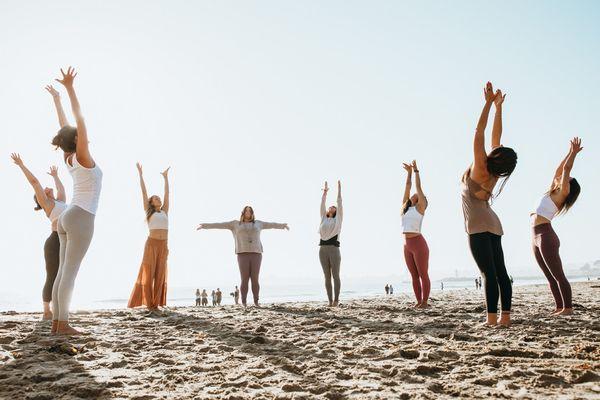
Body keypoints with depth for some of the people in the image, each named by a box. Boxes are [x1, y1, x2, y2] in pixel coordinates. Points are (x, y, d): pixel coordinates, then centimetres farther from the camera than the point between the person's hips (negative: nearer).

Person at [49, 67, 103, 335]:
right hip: (80, 219, -9)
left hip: (68, 218, 9)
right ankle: (62, 324, -6)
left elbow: (66, 127, 19)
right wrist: (69, 89, -16)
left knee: (64, 271, 7)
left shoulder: (69, 158, 9)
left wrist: (56, 99, 29)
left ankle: (56, 321, 9)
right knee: (70, 272, -8)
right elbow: (80, 120, -15)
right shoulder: (82, 157, -10)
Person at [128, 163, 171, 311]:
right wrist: (140, 174, 10)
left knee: (160, 274, 1)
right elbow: (144, 192, 9)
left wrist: (165, 177, 24)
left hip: (163, 245, 3)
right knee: (148, 272, -5)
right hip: (151, 243, -3)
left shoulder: (164, 211, 16)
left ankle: (155, 303, 2)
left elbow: (167, 193, 20)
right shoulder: (148, 211, 9)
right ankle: (148, 303, -2)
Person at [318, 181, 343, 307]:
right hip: (323, 249, 3)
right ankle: (330, 301, 8)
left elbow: (340, 203, 6)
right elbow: (322, 204, 16)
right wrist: (325, 191, 18)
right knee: (327, 276, 4)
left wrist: (339, 189, 9)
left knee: (335, 276, -3)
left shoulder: (338, 219, 10)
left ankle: (336, 300, 0)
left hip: (334, 249, -3)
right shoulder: (324, 218, 17)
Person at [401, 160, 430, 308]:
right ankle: (419, 301, 14)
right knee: (414, 275, 9)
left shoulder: (420, 207, 0)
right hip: (407, 245, 7)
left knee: (423, 274, -2)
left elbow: (419, 187, -3)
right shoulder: (406, 206, 14)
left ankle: (425, 302, 0)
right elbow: (408, 186, 15)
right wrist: (409, 172, 19)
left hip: (418, 243, -7)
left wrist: (416, 171, 1)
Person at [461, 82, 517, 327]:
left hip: (479, 226, -8)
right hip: (492, 225, 8)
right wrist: (498, 106, 18)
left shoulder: (480, 167, -12)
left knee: (489, 272, -13)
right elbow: (496, 135, 13)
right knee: (500, 271, 4)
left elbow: (479, 132, -14)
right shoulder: (497, 172, 5)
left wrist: (489, 103, -11)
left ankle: (492, 319, -15)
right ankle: (505, 317, 6)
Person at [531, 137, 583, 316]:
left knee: (558, 275, -7)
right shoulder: (553, 193, 18)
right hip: (536, 238, 8)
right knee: (551, 277, 8)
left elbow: (565, 170, -5)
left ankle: (568, 308, -5)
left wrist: (574, 153, 3)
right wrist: (570, 152, 30)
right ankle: (559, 307, 11)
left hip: (546, 236, -8)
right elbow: (558, 170, 25)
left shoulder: (562, 194, -1)